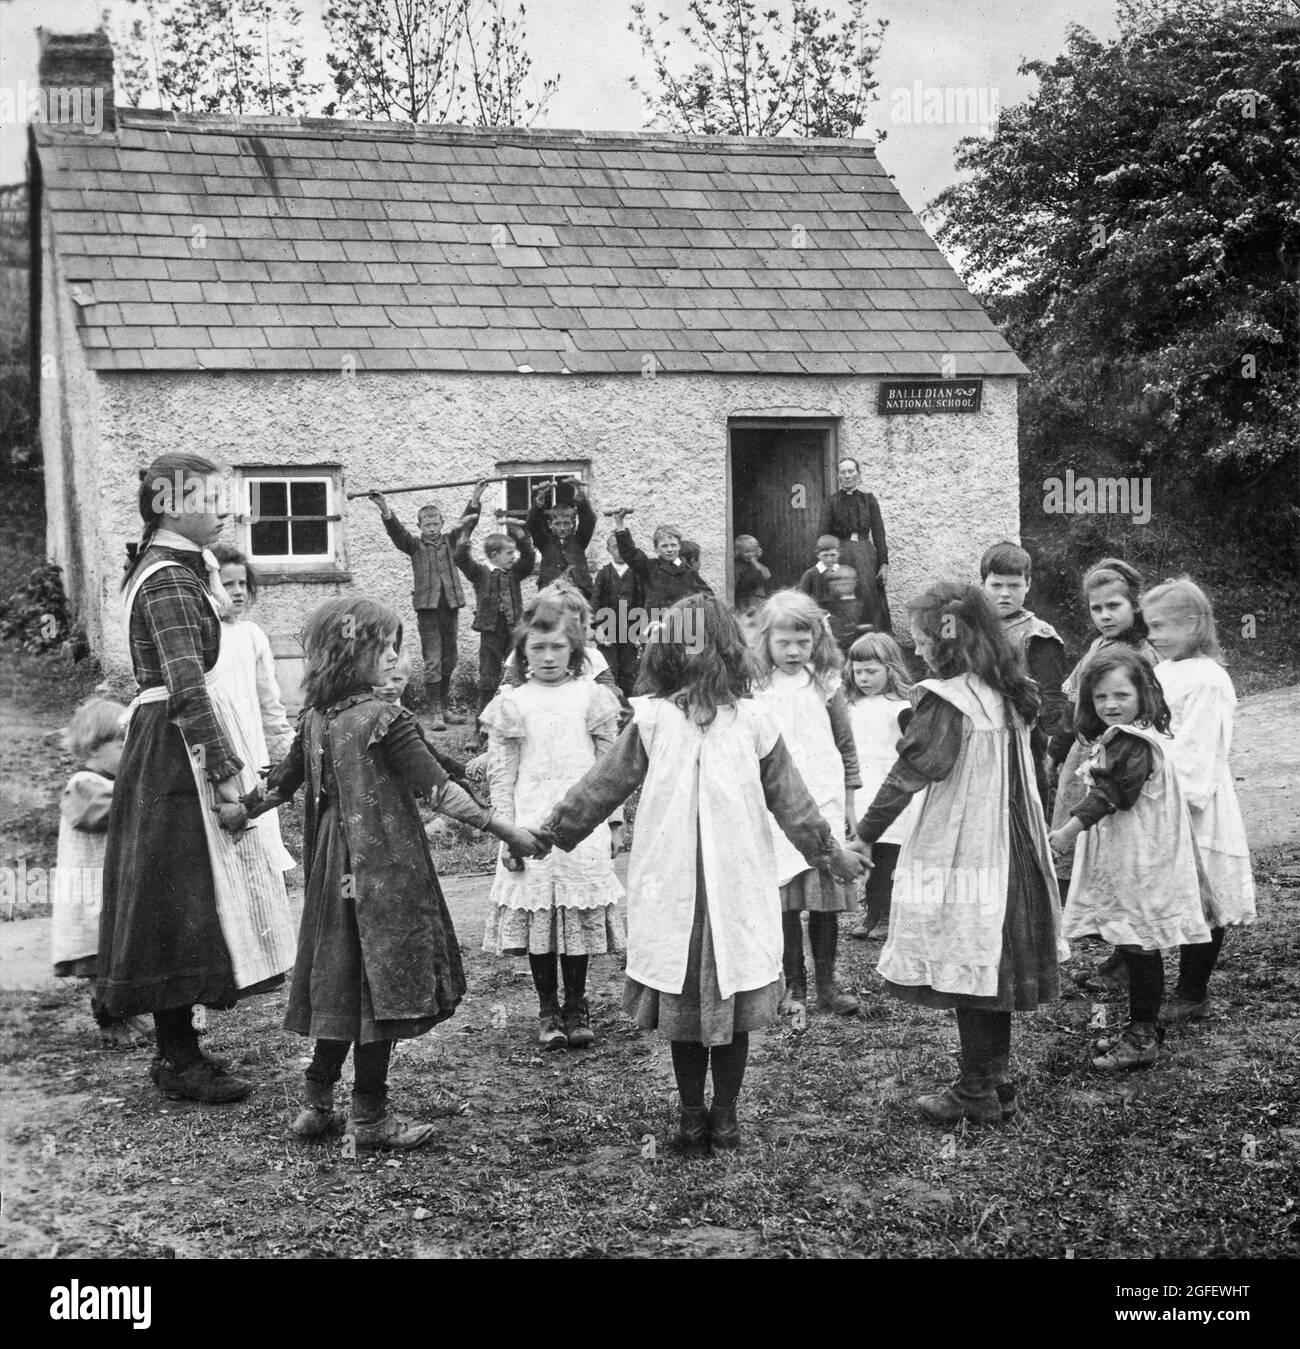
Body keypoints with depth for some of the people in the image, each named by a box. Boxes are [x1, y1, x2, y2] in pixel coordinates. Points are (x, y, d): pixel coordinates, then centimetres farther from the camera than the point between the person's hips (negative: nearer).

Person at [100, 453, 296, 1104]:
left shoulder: (171, 569, 14)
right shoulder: (170, 580, -16)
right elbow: (187, 689, -23)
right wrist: (226, 771, -22)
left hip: (169, 749, 10)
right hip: (180, 753, -10)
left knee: (183, 899, 13)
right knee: (183, 897, -4)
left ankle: (177, 1048, 21)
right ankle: (179, 1060, 4)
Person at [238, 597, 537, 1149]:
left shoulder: (315, 717, 5)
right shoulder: (385, 719, -16)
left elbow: (282, 781, 16)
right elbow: (438, 790, -18)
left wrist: (240, 812, 35)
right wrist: (505, 830, -14)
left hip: (334, 875, 7)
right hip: (386, 872, -7)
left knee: (340, 982, 15)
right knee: (383, 985, 2)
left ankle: (317, 1102, 21)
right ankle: (370, 1117, 10)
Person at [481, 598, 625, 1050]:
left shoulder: (592, 696, 5)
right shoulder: (512, 704, 3)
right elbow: (501, 776, 4)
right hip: (531, 826, 0)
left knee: (580, 915, 3)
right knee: (536, 915, 2)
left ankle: (576, 1007, 18)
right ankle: (547, 1009, 16)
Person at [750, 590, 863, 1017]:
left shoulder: (825, 686, 5)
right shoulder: (754, 689, 0)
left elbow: (846, 747, 12)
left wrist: (848, 804, 11)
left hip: (824, 807, 1)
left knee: (826, 901, 3)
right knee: (785, 901, 1)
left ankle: (827, 983, 13)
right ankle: (793, 985, 12)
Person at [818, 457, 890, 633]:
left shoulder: (868, 500, 8)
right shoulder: (830, 502, 5)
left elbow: (878, 533, 5)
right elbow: (823, 536, 0)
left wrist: (884, 564, -1)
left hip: (866, 554, 1)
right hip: (840, 554, -1)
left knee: (869, 600, -1)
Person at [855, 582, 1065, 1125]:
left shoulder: (947, 701, -17)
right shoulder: (1009, 695, 6)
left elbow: (908, 774, -15)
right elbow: (1017, 772, 12)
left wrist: (864, 835, -7)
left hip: (959, 852, -8)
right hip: (1010, 852, 8)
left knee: (965, 973, 3)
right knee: (992, 968, 16)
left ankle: (977, 1095, 12)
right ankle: (998, 1084, 25)